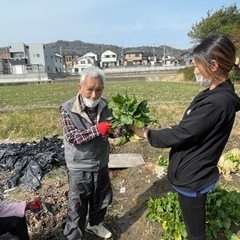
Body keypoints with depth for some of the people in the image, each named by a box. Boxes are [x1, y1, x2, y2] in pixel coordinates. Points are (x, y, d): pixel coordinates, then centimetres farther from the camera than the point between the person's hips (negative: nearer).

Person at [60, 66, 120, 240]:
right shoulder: (68, 109, -18)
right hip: (80, 168, -5)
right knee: (78, 207, 12)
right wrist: (96, 129, -37)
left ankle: (95, 224, 53)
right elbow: (72, 138, -24)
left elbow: (110, 131, 0)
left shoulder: (105, 105, -6)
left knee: (102, 199, 24)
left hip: (101, 164, 5)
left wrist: (121, 129, -22)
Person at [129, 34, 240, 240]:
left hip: (193, 178, -9)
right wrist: (154, 132, 5)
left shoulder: (217, 103, -28)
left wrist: (145, 133, -10)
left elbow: (179, 134, -24)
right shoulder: (215, 94, 4)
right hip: (194, 174, 9)